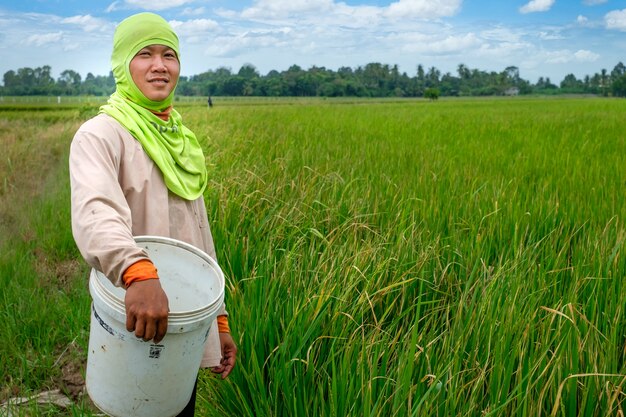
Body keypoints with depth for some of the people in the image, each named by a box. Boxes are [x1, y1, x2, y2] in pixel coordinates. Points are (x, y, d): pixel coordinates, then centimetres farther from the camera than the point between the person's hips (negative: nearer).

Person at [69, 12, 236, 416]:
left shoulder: (181, 139, 10)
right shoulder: (100, 135, -11)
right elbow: (94, 213, -32)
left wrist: (218, 318, 14)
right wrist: (138, 272, -52)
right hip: (134, 329, -6)